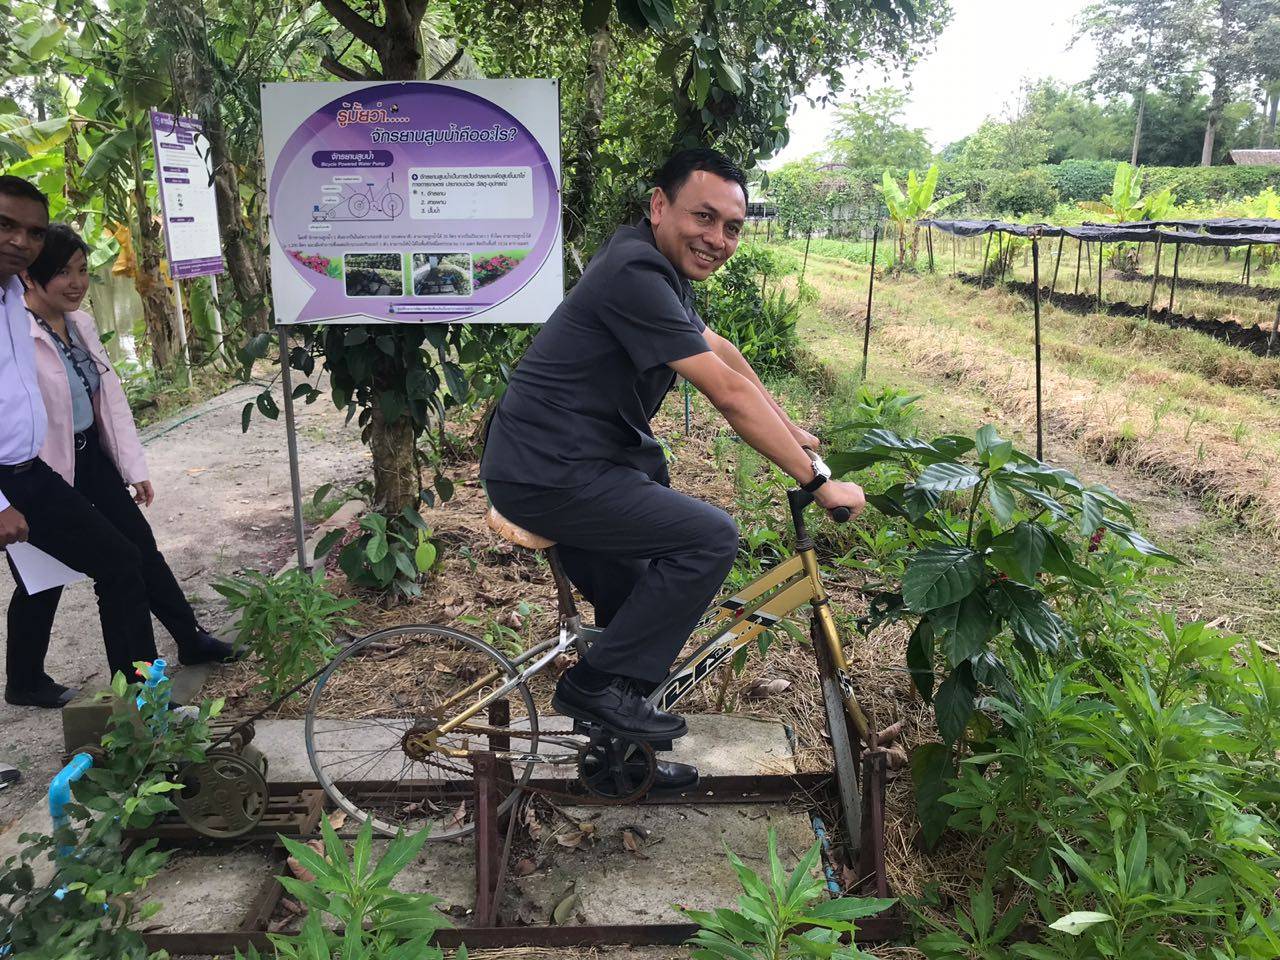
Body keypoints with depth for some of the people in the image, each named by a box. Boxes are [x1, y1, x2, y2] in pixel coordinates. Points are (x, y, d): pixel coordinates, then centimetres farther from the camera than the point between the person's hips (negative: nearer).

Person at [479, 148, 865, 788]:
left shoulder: (657, 266, 12)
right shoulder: (635, 274, -20)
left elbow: (720, 350, 23)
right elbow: (731, 395, -22)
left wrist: (791, 433, 25)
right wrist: (818, 482, -17)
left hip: (550, 464, 10)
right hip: (547, 475, -10)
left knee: (638, 610, 18)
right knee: (711, 538, -16)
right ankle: (599, 686, -4)